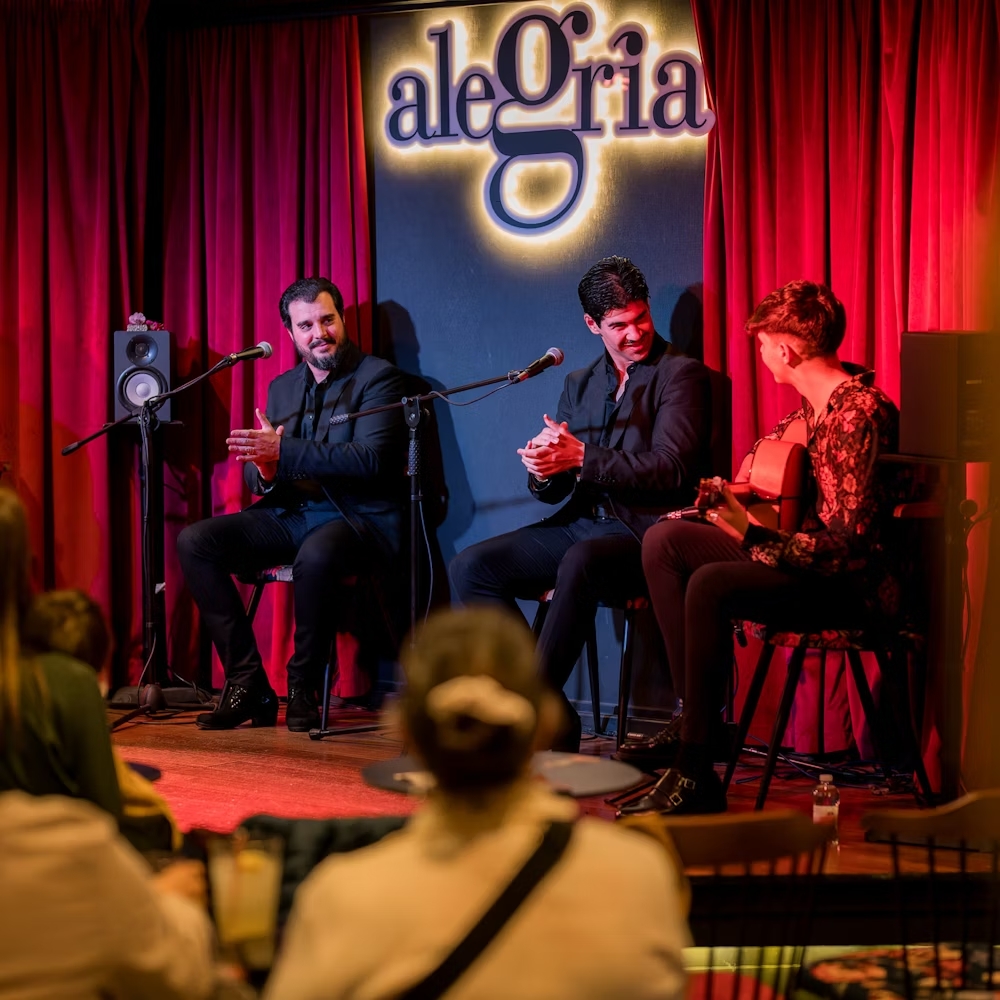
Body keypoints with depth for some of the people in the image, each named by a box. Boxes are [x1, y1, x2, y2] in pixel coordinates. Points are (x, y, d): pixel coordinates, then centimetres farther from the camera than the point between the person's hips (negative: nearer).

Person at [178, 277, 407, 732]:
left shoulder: (378, 377, -3)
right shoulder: (282, 388, 16)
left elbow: (370, 458, -19)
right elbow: (255, 478, 14)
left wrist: (282, 451, -25)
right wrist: (264, 470, -13)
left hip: (358, 518, -6)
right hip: (290, 515, 6)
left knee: (316, 554, -40)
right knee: (194, 541, -13)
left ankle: (303, 690, -17)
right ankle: (247, 683, -11)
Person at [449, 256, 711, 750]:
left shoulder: (681, 375, -1)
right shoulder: (580, 384, 18)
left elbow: (671, 469, -14)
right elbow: (551, 489, 15)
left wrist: (581, 458, -19)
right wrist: (544, 466, -10)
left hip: (644, 531, -7)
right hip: (580, 524, 7)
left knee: (579, 562, -38)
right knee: (469, 567, -11)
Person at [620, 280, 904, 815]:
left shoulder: (858, 413, -22)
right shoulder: (818, 397, 7)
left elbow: (849, 543, -27)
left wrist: (752, 535, -25)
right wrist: (739, 490, 18)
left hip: (855, 584, -10)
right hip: (808, 558, 11)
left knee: (712, 585, -32)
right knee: (665, 540, 7)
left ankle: (695, 776, -26)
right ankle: (694, 716, 4)